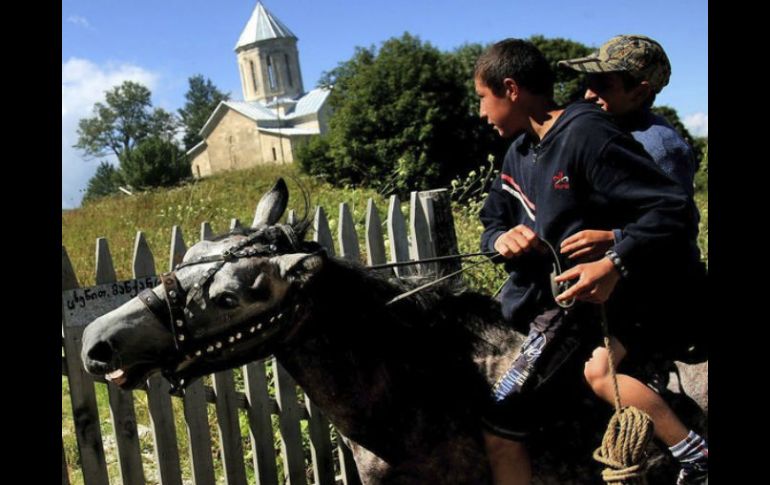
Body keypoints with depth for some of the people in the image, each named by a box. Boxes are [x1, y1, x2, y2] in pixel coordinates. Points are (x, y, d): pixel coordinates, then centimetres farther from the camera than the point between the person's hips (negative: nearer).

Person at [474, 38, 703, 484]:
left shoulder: (587, 135, -17)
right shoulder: (519, 153, 9)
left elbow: (673, 209, -21)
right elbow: (492, 223, 17)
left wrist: (615, 265, -35)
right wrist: (502, 237, -8)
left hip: (579, 301, -9)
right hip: (531, 294, 9)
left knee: (501, 428, -11)